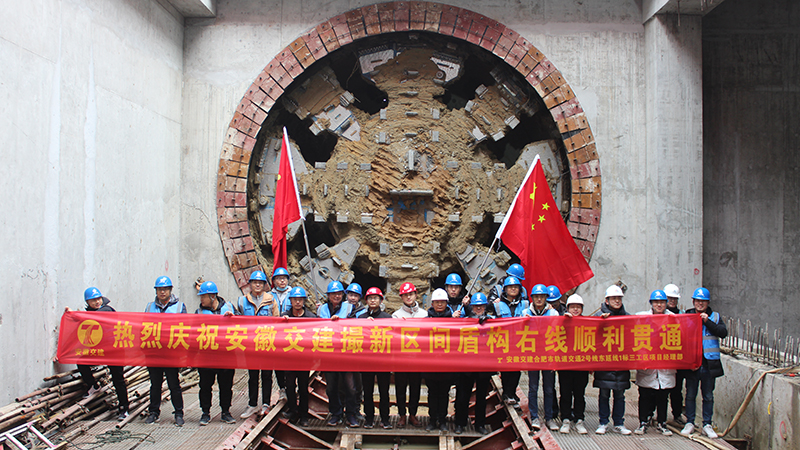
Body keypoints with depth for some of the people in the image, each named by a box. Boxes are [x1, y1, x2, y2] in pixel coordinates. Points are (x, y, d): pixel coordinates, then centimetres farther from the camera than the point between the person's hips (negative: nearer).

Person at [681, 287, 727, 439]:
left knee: (708, 396, 9)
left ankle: (707, 425, 19)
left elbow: (723, 333, -8)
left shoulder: (715, 317, 7)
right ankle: (689, 423, 20)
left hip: (709, 363, 1)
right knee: (690, 395, 8)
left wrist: (708, 322, -16)